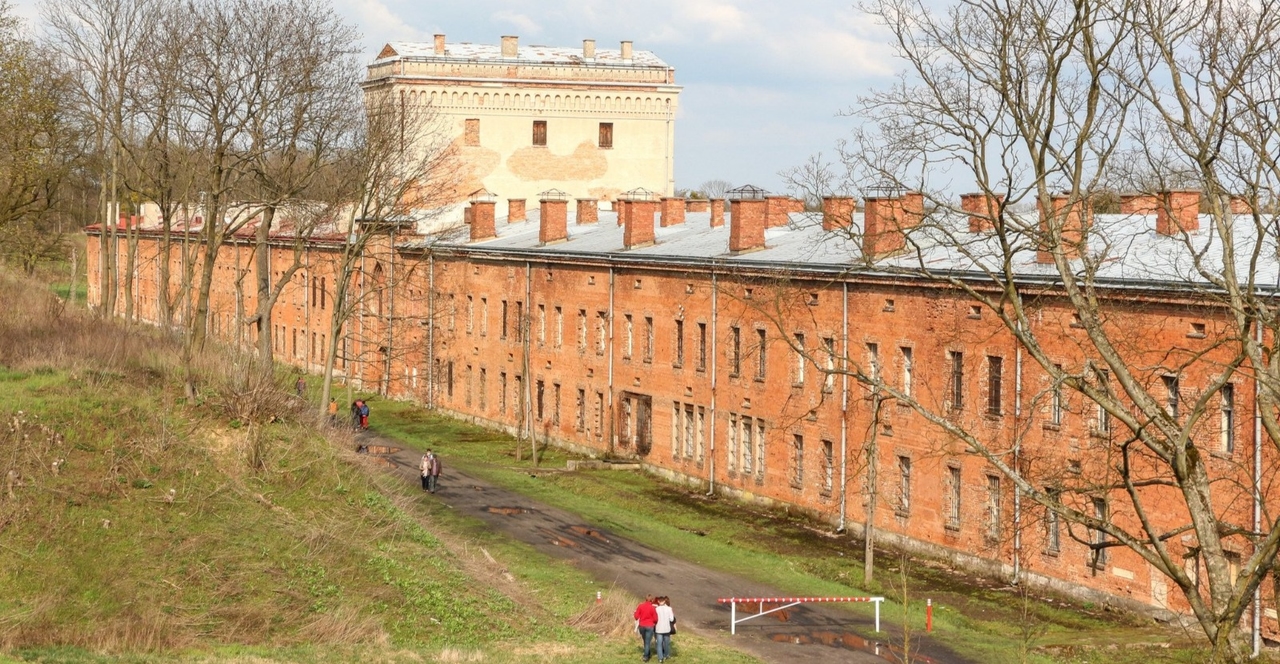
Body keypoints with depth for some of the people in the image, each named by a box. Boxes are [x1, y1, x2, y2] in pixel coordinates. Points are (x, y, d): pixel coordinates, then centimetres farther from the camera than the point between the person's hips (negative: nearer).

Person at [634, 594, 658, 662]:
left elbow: (636, 616, -3)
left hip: (641, 626, 3)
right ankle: (646, 656, 5)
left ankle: (647, 654, 34)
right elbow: (655, 619, -9)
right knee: (648, 642, 5)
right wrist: (655, 623, 13)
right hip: (649, 626, -3)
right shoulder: (652, 608, -14)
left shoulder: (640, 606, -6)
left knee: (645, 641, 21)